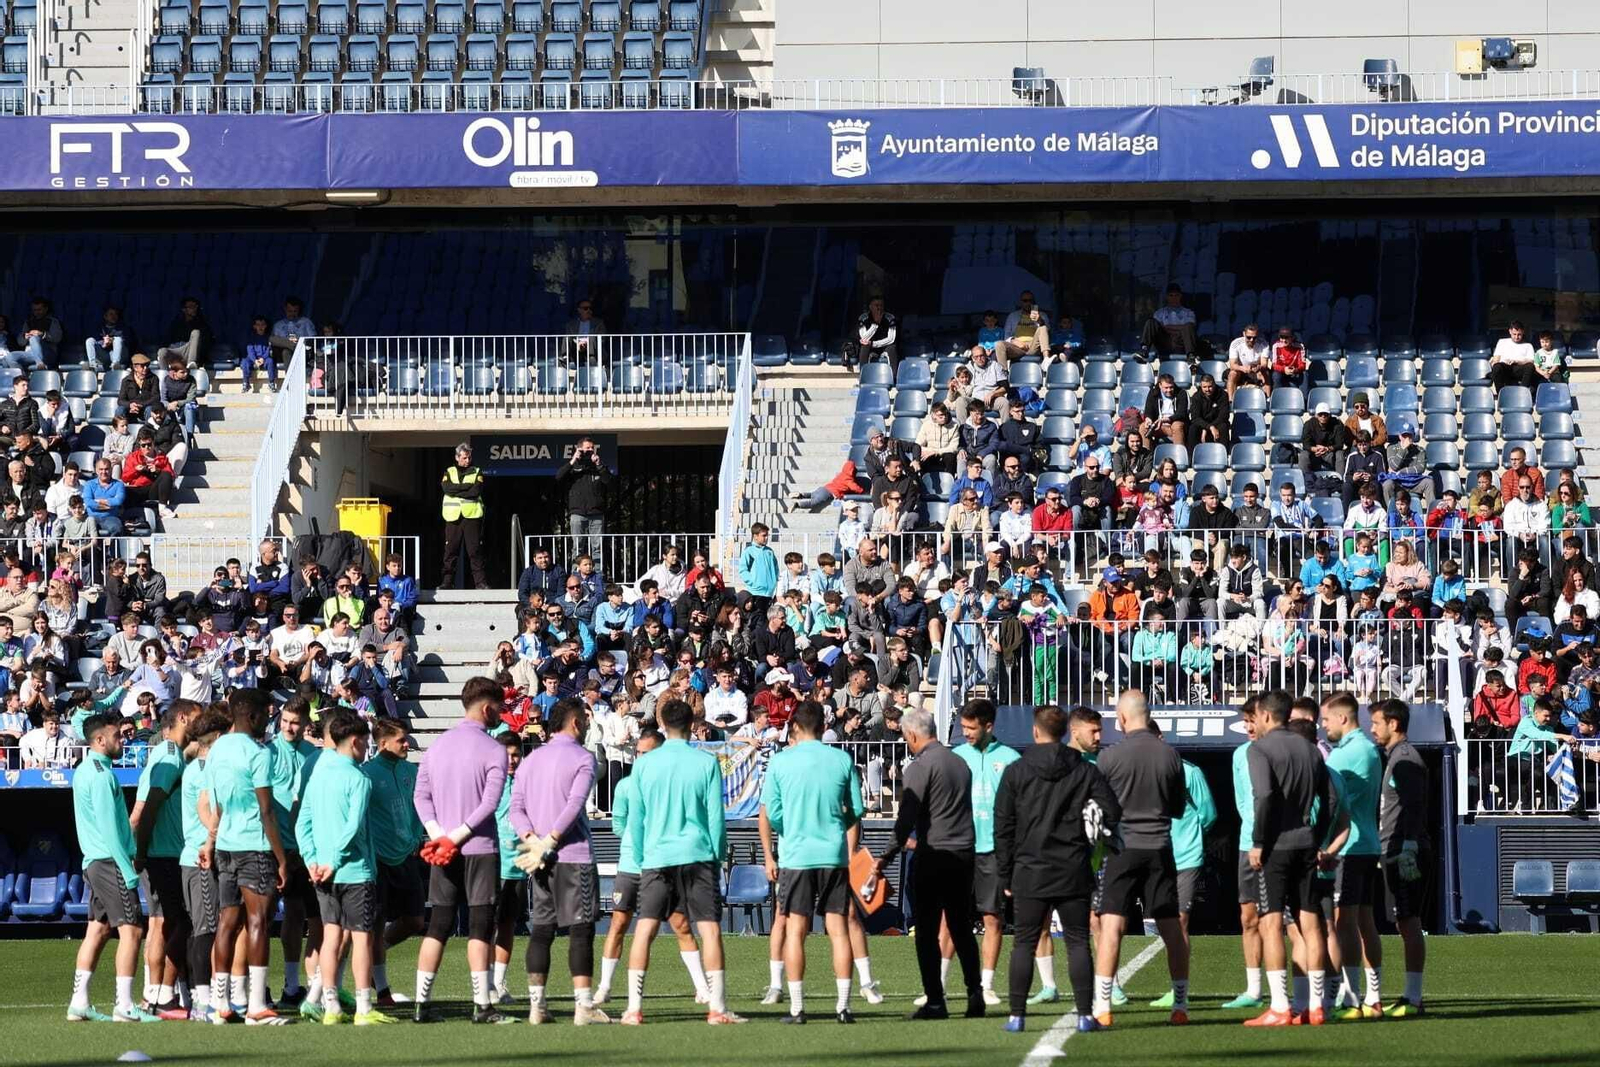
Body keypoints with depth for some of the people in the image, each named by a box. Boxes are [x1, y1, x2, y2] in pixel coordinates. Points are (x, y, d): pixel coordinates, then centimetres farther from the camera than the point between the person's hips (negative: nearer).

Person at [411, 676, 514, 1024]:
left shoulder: (438, 744, 10)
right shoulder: (493, 750, -8)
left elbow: (421, 794, 4)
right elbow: (490, 802, -17)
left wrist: (437, 833, -5)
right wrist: (457, 836, -15)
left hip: (442, 851, 5)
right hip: (480, 849, -5)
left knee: (438, 926, 9)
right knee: (480, 926, -3)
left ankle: (422, 1003, 7)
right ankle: (482, 1006, -5)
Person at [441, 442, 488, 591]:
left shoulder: (477, 472, 13)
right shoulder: (449, 472, 15)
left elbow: (476, 491, -5)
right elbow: (446, 488, -6)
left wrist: (456, 491, -5)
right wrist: (468, 486, -8)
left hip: (472, 516, -1)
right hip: (453, 517, 1)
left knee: (475, 550, -5)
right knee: (450, 550, -2)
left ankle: (480, 582, -4)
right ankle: (446, 582, 1)